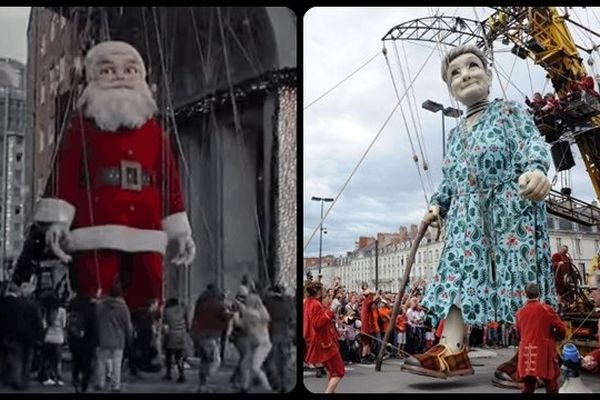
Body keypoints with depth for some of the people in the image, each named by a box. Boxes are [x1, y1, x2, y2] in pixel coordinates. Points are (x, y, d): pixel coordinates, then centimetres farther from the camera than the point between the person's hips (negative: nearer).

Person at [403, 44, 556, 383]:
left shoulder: (510, 111, 5)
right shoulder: (456, 133, 23)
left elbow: (533, 143, -12)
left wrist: (537, 168, -34)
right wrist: (438, 204, 8)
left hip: (510, 206, -6)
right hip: (467, 214, 6)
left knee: (518, 274, -8)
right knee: (459, 272, -7)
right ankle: (452, 349, -13)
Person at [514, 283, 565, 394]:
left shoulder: (520, 312, 4)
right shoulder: (546, 309, -8)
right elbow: (561, 328, -6)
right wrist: (555, 338, 13)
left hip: (526, 353, 4)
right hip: (544, 352, -4)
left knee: (528, 387, 12)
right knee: (551, 387, 6)